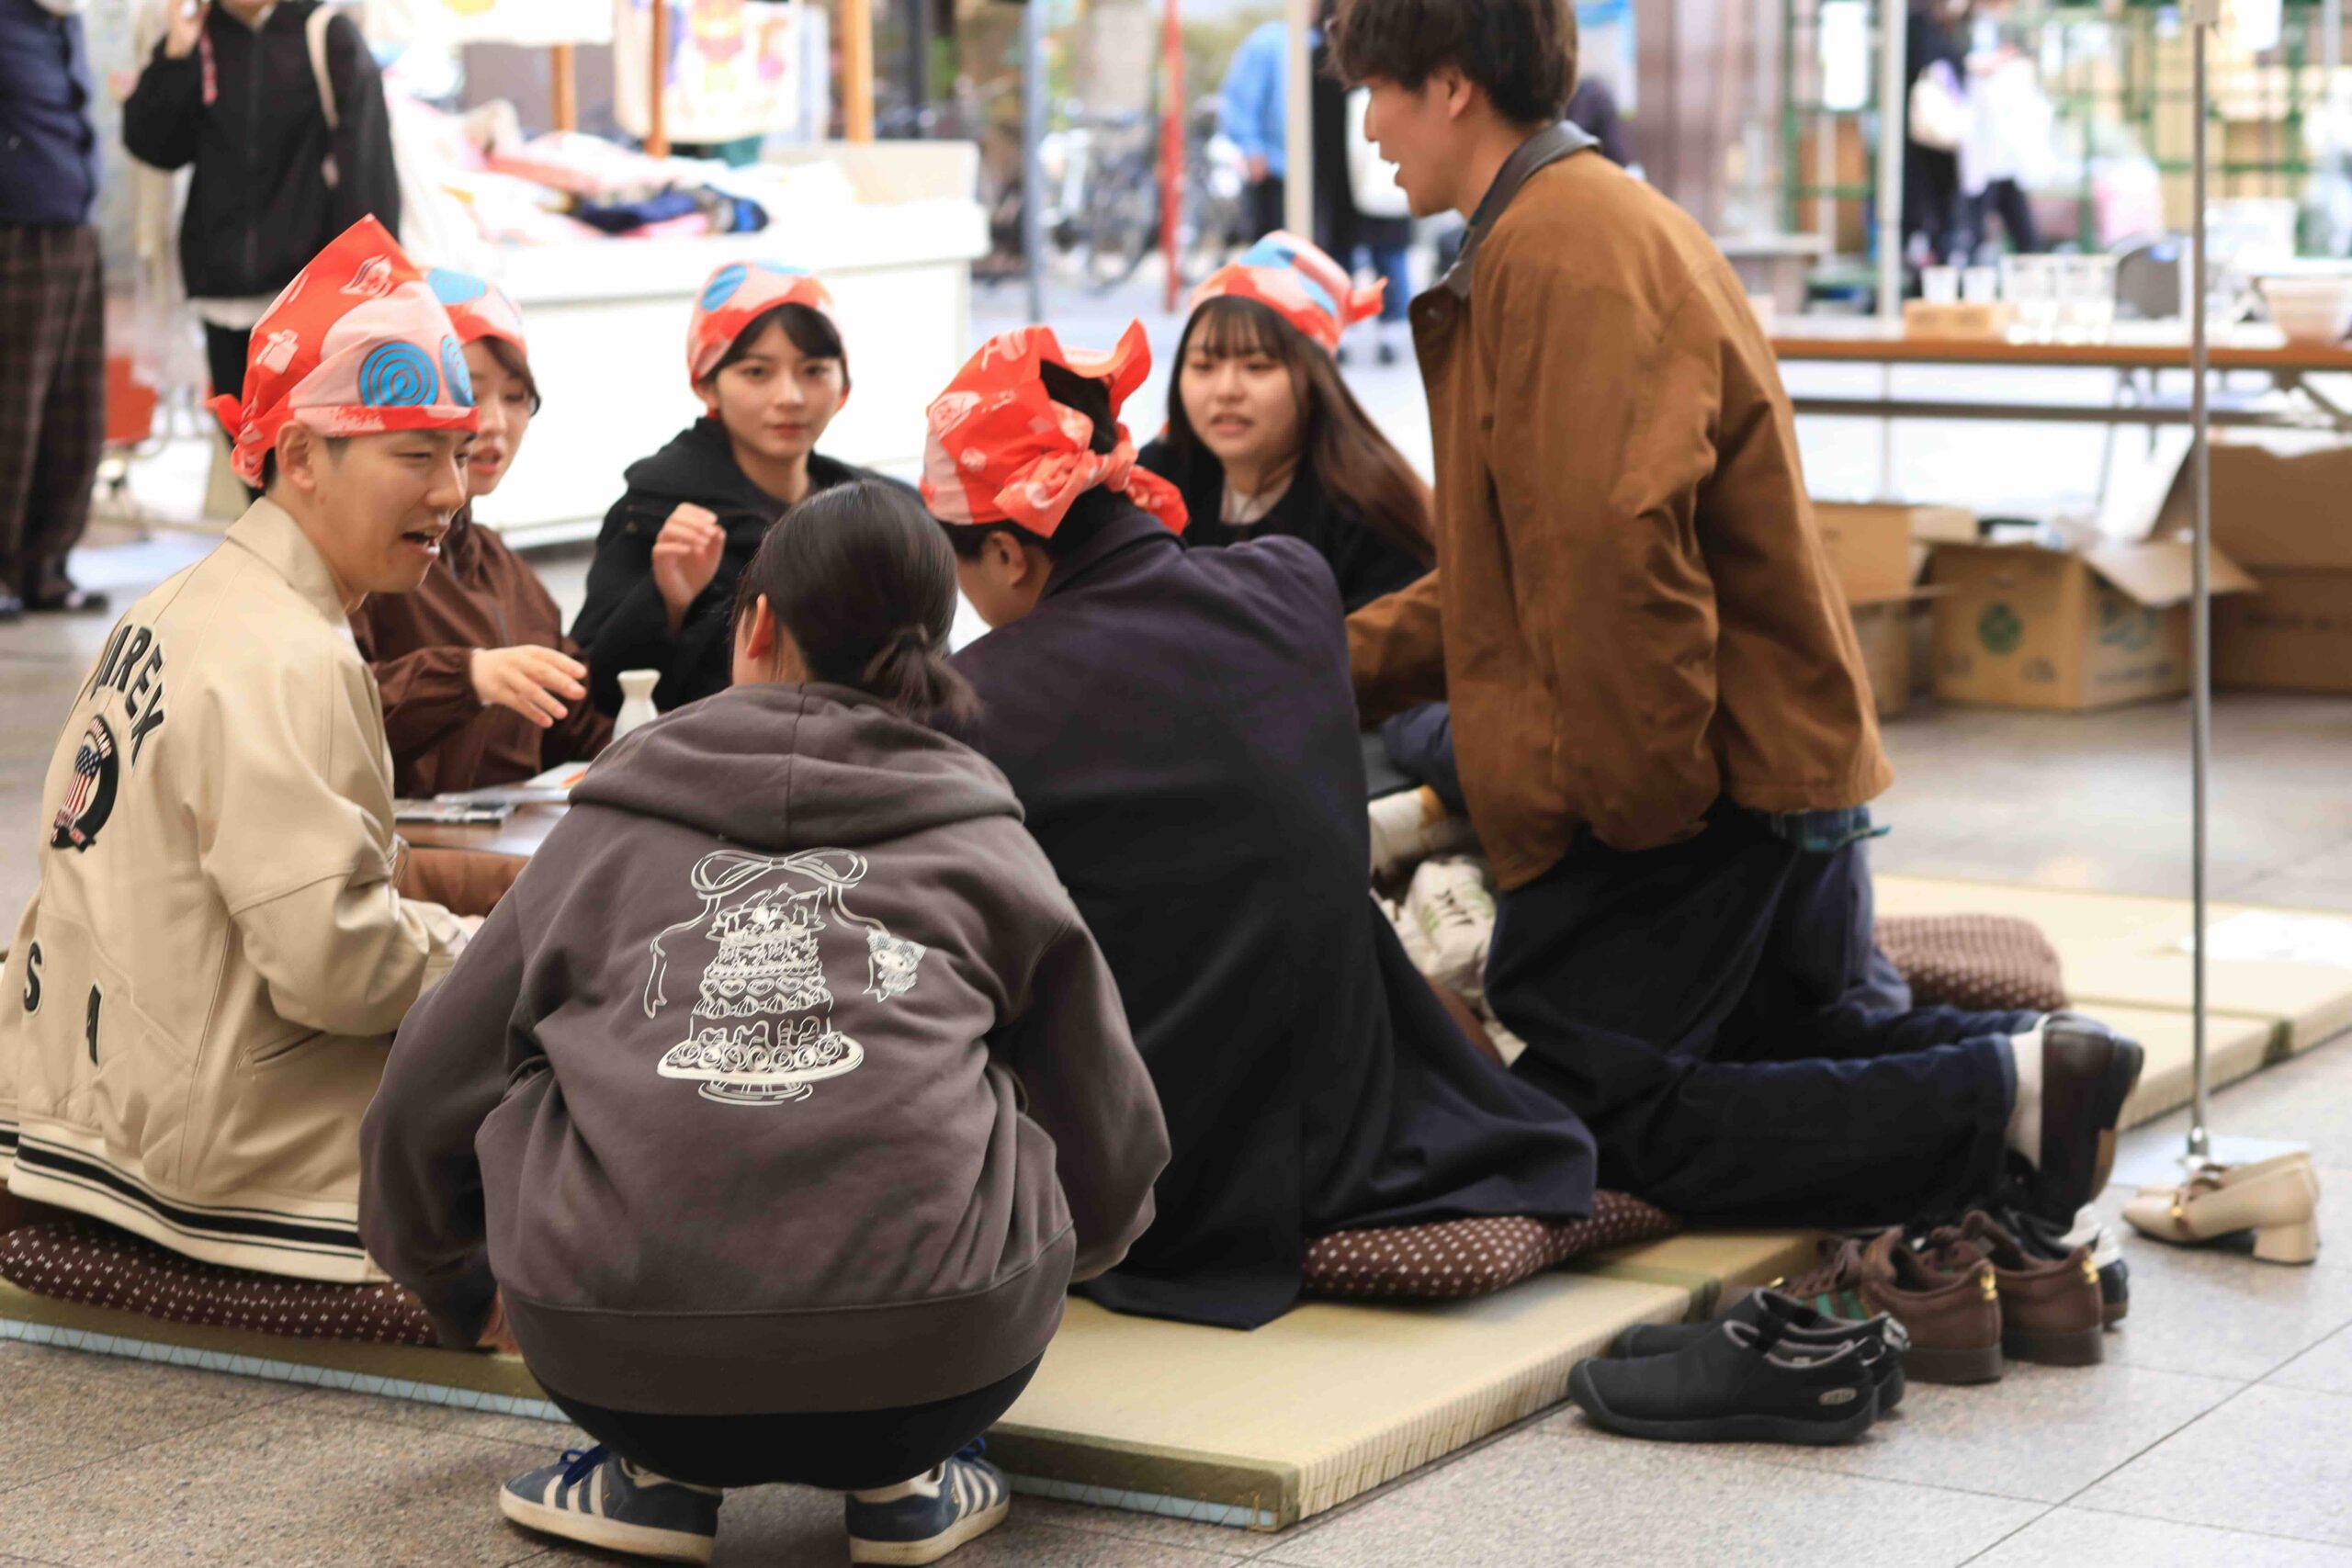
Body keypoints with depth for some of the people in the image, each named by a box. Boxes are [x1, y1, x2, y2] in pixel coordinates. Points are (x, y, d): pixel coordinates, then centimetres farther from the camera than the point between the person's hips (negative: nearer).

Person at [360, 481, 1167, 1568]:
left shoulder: (608, 827, 18)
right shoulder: (984, 843, 17)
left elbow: (425, 1100, 25)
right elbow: (1112, 1153, 24)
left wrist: (462, 1285, 45)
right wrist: (1044, 1252, 48)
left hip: (622, 1368, 0)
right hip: (930, 1369, 0)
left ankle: (656, 1473, 19)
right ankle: (902, 1481, 19)